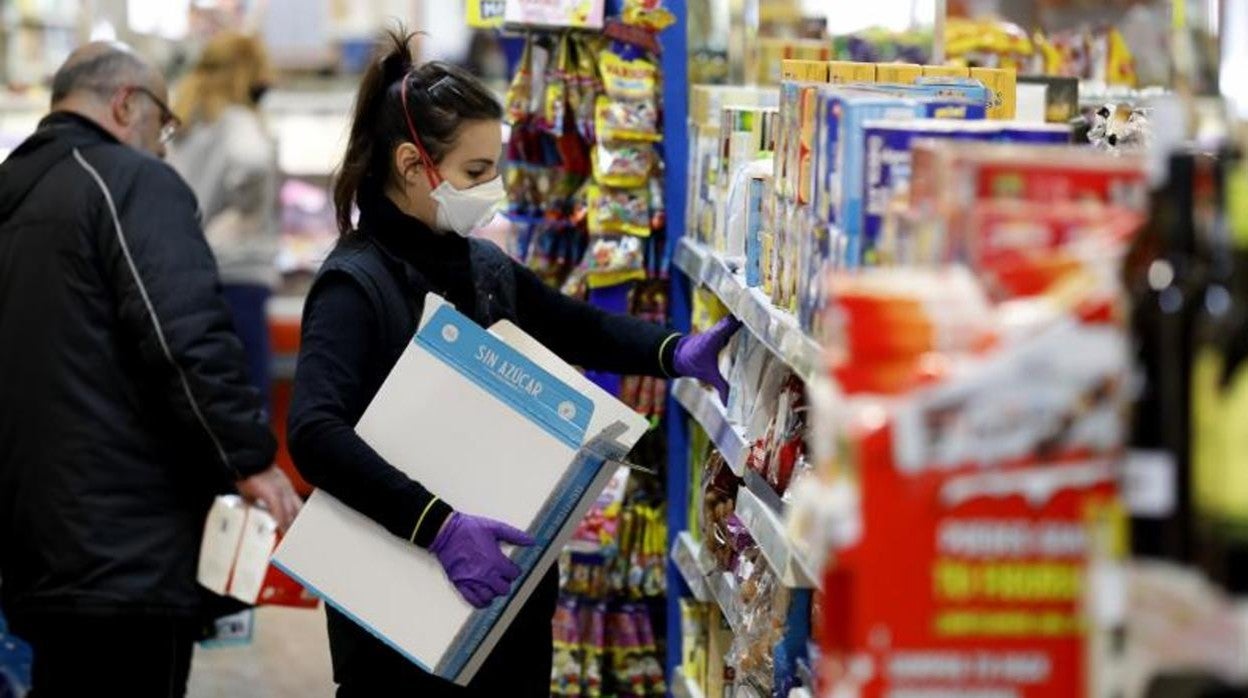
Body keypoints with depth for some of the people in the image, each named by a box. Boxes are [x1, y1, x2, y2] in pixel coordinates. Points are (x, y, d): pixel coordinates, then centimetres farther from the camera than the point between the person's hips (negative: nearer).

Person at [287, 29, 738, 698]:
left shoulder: (482, 264, 7)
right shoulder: (355, 285, -16)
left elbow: (581, 329, 21)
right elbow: (315, 434, -29)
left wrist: (675, 353, 1)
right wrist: (436, 525, -38)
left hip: (502, 581, 7)